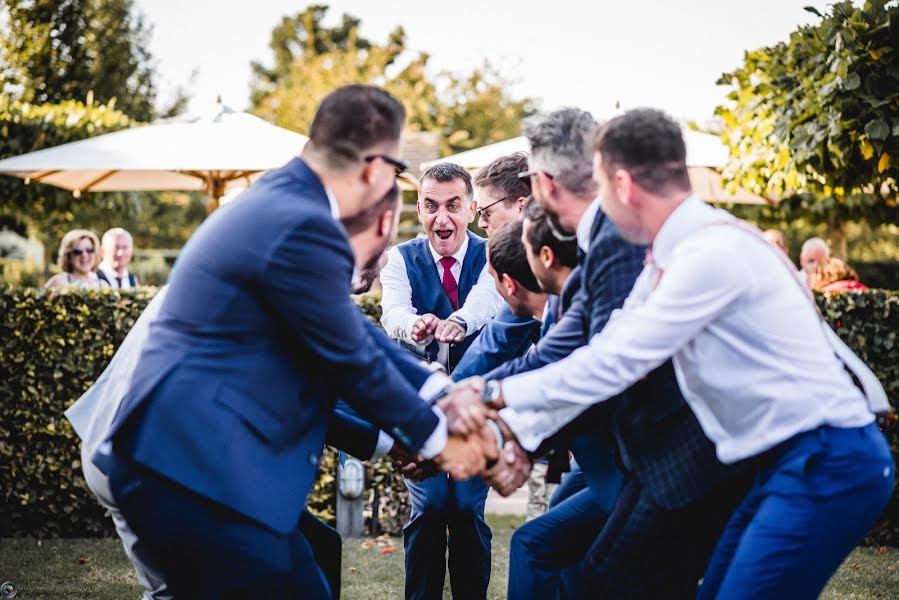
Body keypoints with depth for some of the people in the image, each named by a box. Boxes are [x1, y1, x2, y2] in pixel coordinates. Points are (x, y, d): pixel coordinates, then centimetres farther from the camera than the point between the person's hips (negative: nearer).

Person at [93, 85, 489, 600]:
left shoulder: (279, 200, 12)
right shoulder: (303, 228, -19)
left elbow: (352, 333, 19)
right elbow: (353, 362, -10)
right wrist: (436, 439, 4)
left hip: (188, 455, 10)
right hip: (196, 467, -10)